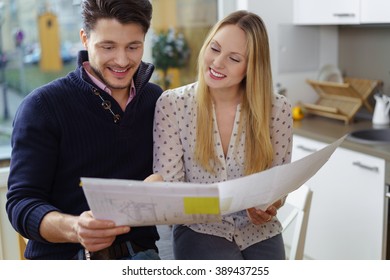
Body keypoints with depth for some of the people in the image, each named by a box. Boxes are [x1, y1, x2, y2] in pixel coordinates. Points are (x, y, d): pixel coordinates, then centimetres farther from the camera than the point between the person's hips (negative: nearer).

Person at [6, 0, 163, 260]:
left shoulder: (157, 101, 8)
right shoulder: (43, 106, -5)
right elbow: (21, 203, -10)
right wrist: (74, 228, -30)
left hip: (139, 253, 3)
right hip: (62, 257, -2)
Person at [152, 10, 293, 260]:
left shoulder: (278, 109, -7)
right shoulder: (172, 104, -10)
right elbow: (169, 187, -10)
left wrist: (268, 208, -19)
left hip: (259, 232, 2)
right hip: (200, 229, -2)